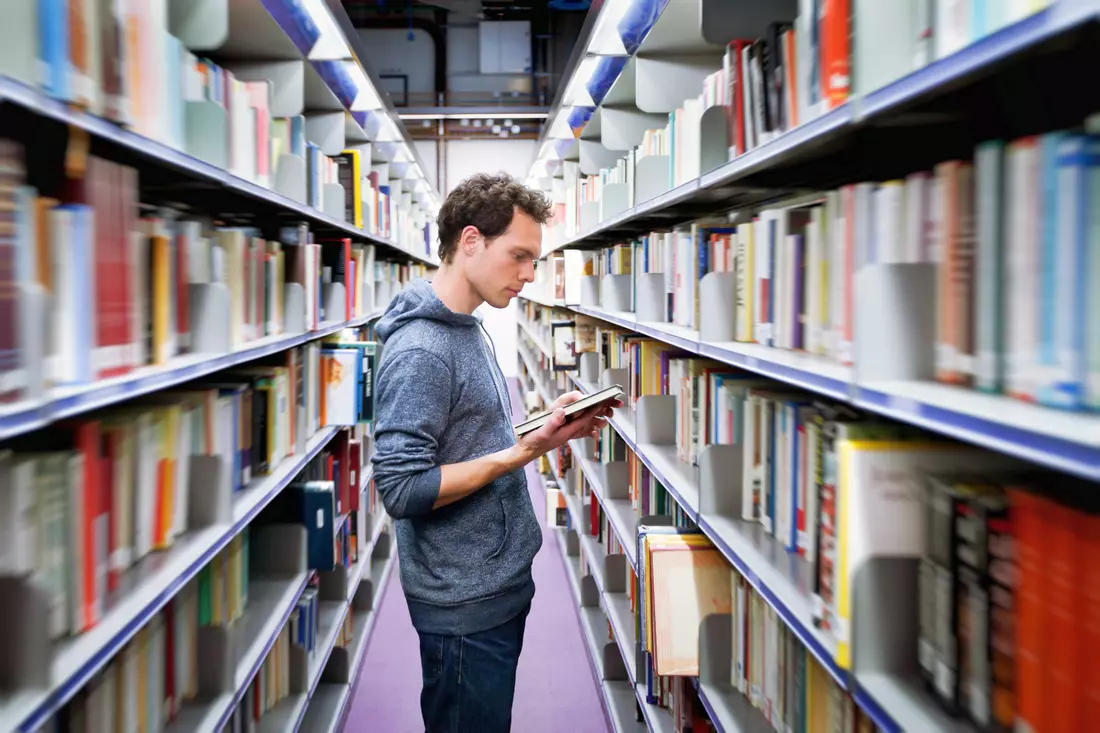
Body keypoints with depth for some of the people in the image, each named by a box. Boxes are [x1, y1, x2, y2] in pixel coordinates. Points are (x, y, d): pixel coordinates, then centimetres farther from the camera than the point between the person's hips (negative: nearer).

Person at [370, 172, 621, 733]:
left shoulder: (470, 330, 9)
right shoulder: (419, 350, -22)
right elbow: (402, 489, -25)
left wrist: (547, 427, 1)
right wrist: (521, 453, -25)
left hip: (502, 583, 10)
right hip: (465, 605, -9)